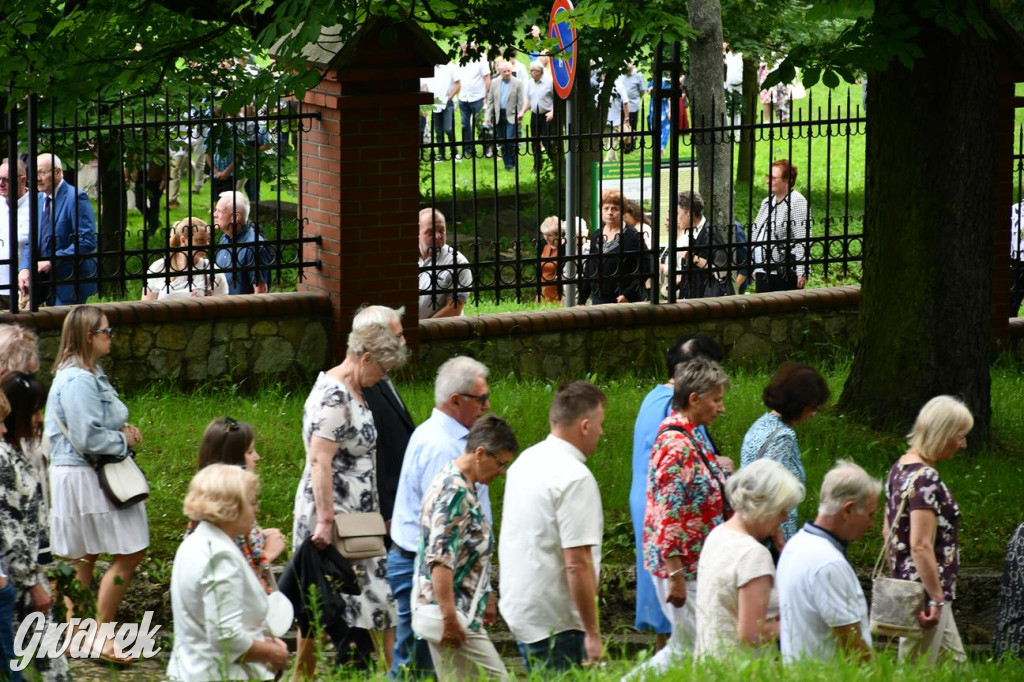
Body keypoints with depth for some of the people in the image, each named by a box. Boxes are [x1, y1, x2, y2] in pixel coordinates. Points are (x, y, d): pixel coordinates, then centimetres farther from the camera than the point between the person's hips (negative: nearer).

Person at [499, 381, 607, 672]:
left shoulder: (525, 461, 10)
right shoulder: (575, 478, -18)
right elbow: (577, 563, -22)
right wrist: (592, 634, -18)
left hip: (517, 610, 9)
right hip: (556, 622, -9)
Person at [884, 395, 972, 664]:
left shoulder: (900, 468, 9)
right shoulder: (925, 479, -20)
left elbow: (888, 530, 17)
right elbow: (920, 546, -24)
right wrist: (937, 599, -19)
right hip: (925, 591, -10)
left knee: (954, 661, 15)